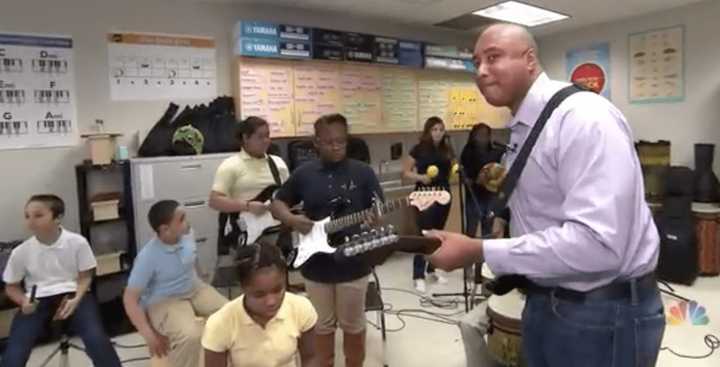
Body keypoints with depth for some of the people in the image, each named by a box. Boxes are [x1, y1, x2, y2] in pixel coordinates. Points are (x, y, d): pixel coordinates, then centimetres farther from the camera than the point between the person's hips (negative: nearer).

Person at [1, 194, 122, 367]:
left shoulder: (77, 242, -6)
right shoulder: (20, 252, -1)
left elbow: (85, 277, 2)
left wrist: (76, 299, -17)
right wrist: (24, 301, -10)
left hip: (72, 294, -2)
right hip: (37, 301, 2)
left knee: (96, 338, -25)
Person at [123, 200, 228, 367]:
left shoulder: (187, 235, -10)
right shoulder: (148, 257, -25)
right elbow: (129, 298, -20)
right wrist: (149, 335, -23)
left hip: (195, 289, 6)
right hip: (164, 301, -6)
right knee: (190, 336, -32)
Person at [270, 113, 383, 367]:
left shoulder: (363, 172, -4)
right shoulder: (303, 173, 0)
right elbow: (277, 204, 9)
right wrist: (292, 220, -11)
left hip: (353, 263, -1)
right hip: (316, 265, 2)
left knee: (353, 325, 14)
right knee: (322, 325, 18)